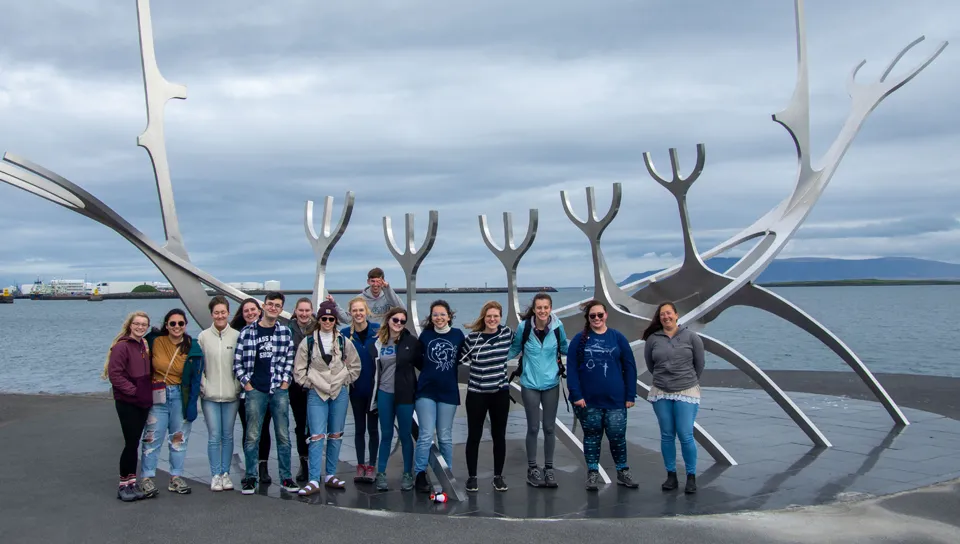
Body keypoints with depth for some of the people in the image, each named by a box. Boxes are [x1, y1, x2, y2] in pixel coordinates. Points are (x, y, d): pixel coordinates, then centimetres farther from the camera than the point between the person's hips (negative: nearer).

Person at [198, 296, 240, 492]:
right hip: (210, 395, 0)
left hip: (231, 395, 0)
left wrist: (239, 386, -4)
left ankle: (226, 473, 19)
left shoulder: (237, 336, -1)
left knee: (228, 435, 8)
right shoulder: (203, 336, 1)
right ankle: (216, 475, 10)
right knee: (214, 436, 1)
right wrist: (203, 386, -4)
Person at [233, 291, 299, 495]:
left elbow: (289, 359, 11)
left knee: (283, 436, 5)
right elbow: (237, 361, 4)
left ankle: (286, 477, 13)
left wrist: (285, 382, 2)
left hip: (279, 390, 2)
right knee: (252, 436, 2)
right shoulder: (247, 332, 1)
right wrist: (246, 384, -2)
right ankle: (250, 478, 13)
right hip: (255, 391, -2)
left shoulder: (285, 332, 8)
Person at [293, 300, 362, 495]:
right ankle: (314, 480, -8)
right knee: (317, 436, -8)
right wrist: (308, 383, -2)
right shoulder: (308, 342, 0)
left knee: (336, 435, 8)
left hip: (339, 393, 2)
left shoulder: (344, 341, 4)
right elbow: (299, 369, 5)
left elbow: (355, 365, 13)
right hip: (316, 393, -2)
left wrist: (345, 382, 5)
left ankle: (331, 476, 19)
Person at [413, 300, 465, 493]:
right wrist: (430, 369, -1)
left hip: (448, 391, 1)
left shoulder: (457, 334, 0)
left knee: (445, 437, 10)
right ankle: (420, 475, 3)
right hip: (426, 391, -1)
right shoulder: (425, 335, 1)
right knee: (426, 435, -6)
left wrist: (449, 367, -1)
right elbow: (417, 361, 10)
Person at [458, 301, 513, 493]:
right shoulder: (472, 337, -8)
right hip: (476, 393, -2)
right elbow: (460, 358, 2)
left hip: (501, 392, 2)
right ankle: (472, 476, 20)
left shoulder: (508, 333, -1)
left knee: (499, 435, 10)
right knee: (474, 435, 6)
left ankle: (498, 476, 24)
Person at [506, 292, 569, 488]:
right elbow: (514, 349, 4)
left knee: (550, 427, 9)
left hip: (551, 384, 1)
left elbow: (564, 348, 11)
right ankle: (532, 468, 21)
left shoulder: (557, 326, -8)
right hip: (530, 384, -1)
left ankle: (548, 468, 24)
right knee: (533, 428, 5)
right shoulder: (524, 326, -12)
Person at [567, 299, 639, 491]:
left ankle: (623, 472, 24)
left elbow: (630, 367, 2)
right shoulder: (579, 339, -1)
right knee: (592, 437, 10)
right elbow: (571, 369, -4)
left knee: (617, 436, 5)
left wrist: (630, 395, -1)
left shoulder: (618, 337, 1)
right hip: (588, 400, 0)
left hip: (615, 400, 0)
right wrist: (576, 395, -11)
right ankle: (592, 474, 22)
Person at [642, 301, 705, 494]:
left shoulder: (691, 337, -3)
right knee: (667, 436, 7)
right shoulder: (652, 339, 0)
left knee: (685, 436, -4)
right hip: (661, 394, 2)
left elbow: (699, 364, 6)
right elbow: (650, 365, 13)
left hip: (687, 393, -2)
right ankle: (671, 476, 18)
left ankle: (691, 477, 10)